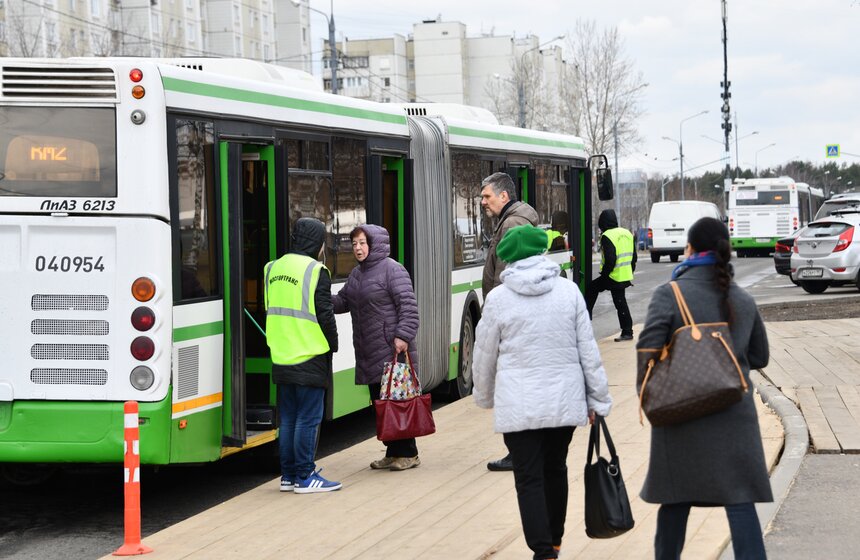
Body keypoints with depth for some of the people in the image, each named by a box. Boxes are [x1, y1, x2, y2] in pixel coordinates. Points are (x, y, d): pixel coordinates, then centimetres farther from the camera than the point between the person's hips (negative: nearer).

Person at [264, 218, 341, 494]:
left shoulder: (274, 269, 10)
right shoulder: (315, 272, -12)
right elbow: (325, 314, -12)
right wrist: (332, 345, 1)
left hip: (281, 357, 7)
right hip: (309, 357, -7)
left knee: (288, 418, 13)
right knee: (308, 419, -1)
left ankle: (288, 476, 17)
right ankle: (305, 477, 0)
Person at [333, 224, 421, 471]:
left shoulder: (392, 269, -10)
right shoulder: (356, 274, 17)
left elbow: (408, 305, -14)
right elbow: (343, 301, 16)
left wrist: (403, 335, -22)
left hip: (392, 351, -9)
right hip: (369, 354, 9)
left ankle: (408, 453, 3)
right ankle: (393, 452, 20)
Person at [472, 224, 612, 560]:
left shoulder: (498, 299, -6)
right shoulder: (568, 291, -1)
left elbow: (484, 357, 3)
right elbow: (588, 350, 1)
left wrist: (485, 398, 21)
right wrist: (598, 399, 8)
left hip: (518, 405, -3)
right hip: (564, 400, 3)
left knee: (529, 479, 0)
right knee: (555, 470, 19)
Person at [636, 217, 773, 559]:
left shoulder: (669, 295, -8)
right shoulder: (743, 301, 7)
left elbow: (648, 350, -15)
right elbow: (759, 357, 15)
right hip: (734, 415, 2)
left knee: (676, 499, 12)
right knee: (739, 501, 0)